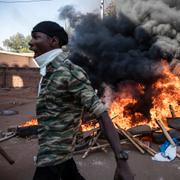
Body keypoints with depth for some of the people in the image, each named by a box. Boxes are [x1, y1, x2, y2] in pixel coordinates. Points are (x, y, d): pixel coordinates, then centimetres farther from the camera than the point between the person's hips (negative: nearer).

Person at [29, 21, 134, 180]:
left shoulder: (70, 72, -25)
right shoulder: (48, 71, 3)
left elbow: (102, 114, -30)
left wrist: (121, 160, -35)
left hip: (54, 151, -8)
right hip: (52, 146, 8)